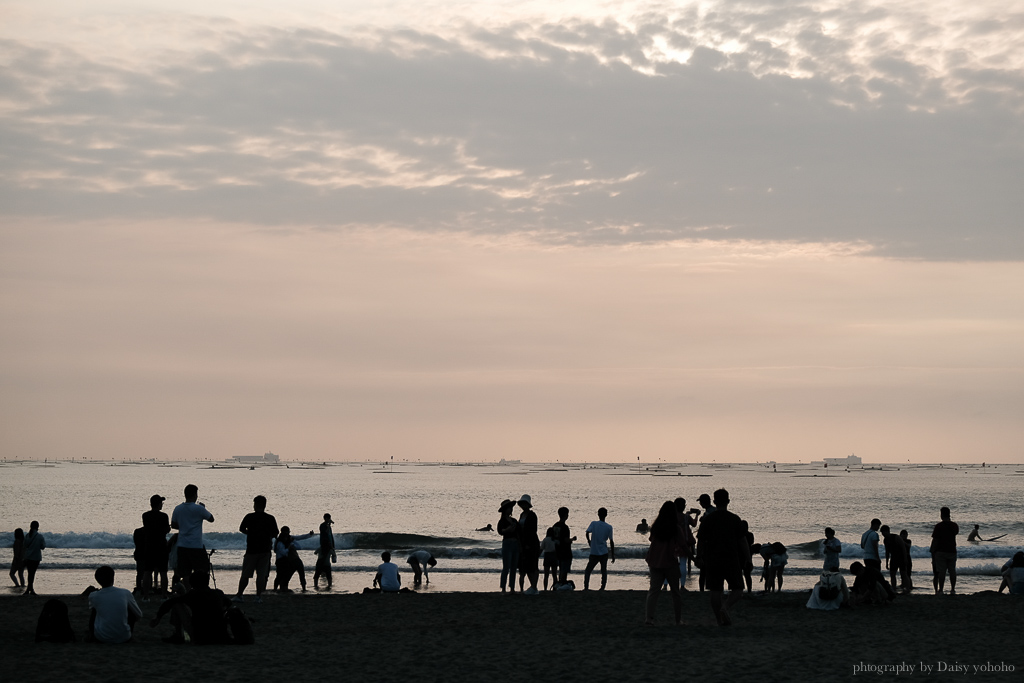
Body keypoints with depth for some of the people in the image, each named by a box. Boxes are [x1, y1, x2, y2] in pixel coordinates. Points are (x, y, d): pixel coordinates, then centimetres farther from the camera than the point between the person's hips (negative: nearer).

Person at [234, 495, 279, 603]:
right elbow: (275, 534, 2)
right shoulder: (270, 519, -2)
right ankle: (259, 596, 1)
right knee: (262, 575, 4)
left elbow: (241, 529, 4)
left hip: (251, 549, -1)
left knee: (245, 574, 6)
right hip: (265, 550, 1)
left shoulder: (249, 517, -4)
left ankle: (239, 595, 8)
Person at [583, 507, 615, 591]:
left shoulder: (593, 523, -3)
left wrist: (589, 541, 4)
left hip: (594, 553, -1)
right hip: (604, 553, 1)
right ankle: (602, 588, 4)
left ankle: (586, 587, -1)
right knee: (604, 571, 10)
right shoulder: (609, 527, 0)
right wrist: (613, 555, 7)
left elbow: (587, 533, -17)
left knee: (587, 571, 9)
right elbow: (611, 541, 0)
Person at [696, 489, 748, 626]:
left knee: (715, 591, 7)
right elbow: (742, 541, -1)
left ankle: (720, 620, 7)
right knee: (737, 589, 8)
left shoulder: (707, 519, 2)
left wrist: (700, 558, 13)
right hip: (731, 560, -2)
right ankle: (726, 607, -18)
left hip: (712, 560, 2)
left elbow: (700, 541, 3)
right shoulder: (735, 519, -1)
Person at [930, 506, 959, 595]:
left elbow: (935, 540, -9)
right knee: (952, 571, 9)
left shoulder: (938, 526, -8)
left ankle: (940, 590, -4)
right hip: (952, 551, 4)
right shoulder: (954, 525, 4)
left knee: (941, 571, -3)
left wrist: (932, 552, -2)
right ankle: (953, 590, 9)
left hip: (941, 552, -4)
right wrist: (949, 521, 21)